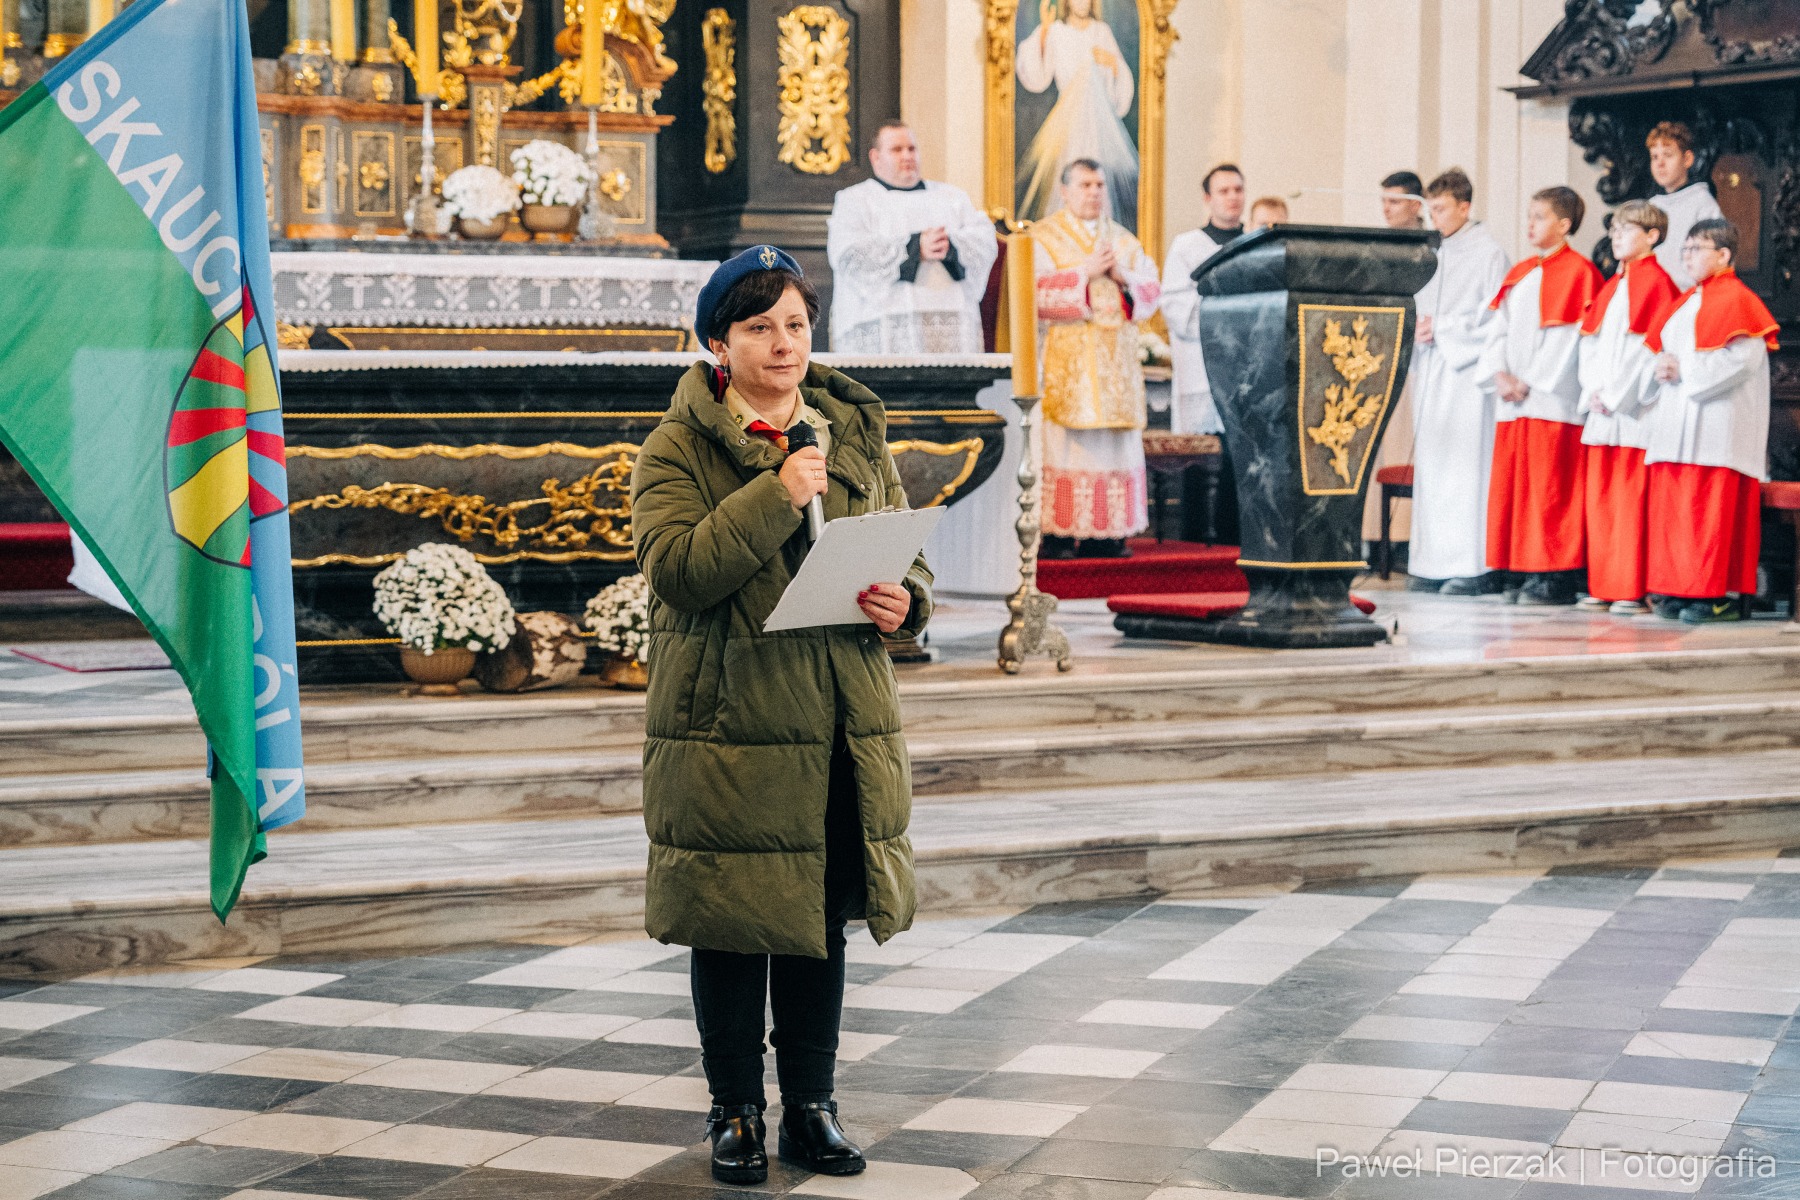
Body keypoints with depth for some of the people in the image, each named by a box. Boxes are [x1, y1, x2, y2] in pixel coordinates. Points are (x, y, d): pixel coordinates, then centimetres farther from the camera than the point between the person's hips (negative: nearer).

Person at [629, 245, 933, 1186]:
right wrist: (776, 494, -23)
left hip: (844, 725, 4)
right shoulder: (679, 447, -3)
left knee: (823, 921, 11)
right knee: (732, 925, 4)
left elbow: (908, 555, 17)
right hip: (728, 724, -4)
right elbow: (675, 567, -17)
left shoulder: (855, 433, 12)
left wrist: (903, 601, -6)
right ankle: (735, 1113, 18)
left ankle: (811, 1106, 24)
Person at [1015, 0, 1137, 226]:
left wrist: (1113, 62, -8)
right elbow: (1036, 80, -10)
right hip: (1071, 120, -3)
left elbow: (1124, 82, 14)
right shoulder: (1054, 32, 1)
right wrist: (1043, 32, -15)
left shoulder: (1102, 31, 11)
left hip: (1103, 118, 3)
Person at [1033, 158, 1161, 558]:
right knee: (1063, 444, -10)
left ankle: (1104, 533, 2)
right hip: (1065, 359, -5)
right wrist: (1085, 273, -12)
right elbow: (1035, 291, -9)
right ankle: (1057, 534, -10)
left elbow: (1151, 291, 12)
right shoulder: (1043, 237, 4)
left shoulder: (1123, 240, 18)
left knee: (1114, 447, 0)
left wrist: (1123, 276, -6)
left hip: (1115, 361, 5)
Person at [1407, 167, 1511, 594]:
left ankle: (1476, 566, -7)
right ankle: (1434, 563, 7)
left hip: (1467, 374, -7)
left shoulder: (1489, 253, -4)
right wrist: (1419, 330, 2)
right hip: (1431, 374, 7)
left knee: (1466, 466, -9)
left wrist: (1441, 329, -11)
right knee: (1430, 467, 4)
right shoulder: (1433, 254, 16)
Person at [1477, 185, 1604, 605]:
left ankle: (1557, 577, -2)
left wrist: (1530, 382, -13)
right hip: (1514, 399, 7)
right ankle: (1529, 571, 11)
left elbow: (1570, 336, -12)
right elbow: (1499, 329, 14)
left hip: (1554, 399, -7)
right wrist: (1501, 374, -3)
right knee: (1513, 488, 5)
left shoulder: (1578, 272, -5)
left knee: (1551, 490, -6)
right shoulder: (1519, 274, 17)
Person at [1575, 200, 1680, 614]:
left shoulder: (1656, 282, -6)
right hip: (1602, 409, 8)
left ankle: (1632, 589, -3)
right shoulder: (1612, 286, 18)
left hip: (1634, 411, -8)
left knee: (1631, 500, -7)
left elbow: (1653, 346, -13)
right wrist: (1593, 390, 1)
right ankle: (1603, 586, 13)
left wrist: (1615, 394, -13)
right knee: (1598, 498, 7)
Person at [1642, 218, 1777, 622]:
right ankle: (1679, 588, 8)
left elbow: (1741, 360, -18)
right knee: (1673, 506, 5)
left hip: (1719, 424, -8)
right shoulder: (1685, 303, 19)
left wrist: (1685, 371, -14)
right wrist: (1662, 368, -1)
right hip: (1678, 422, 8)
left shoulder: (1738, 300, -7)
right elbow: (1661, 349, 23)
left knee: (1714, 509, -9)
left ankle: (1721, 592, -6)